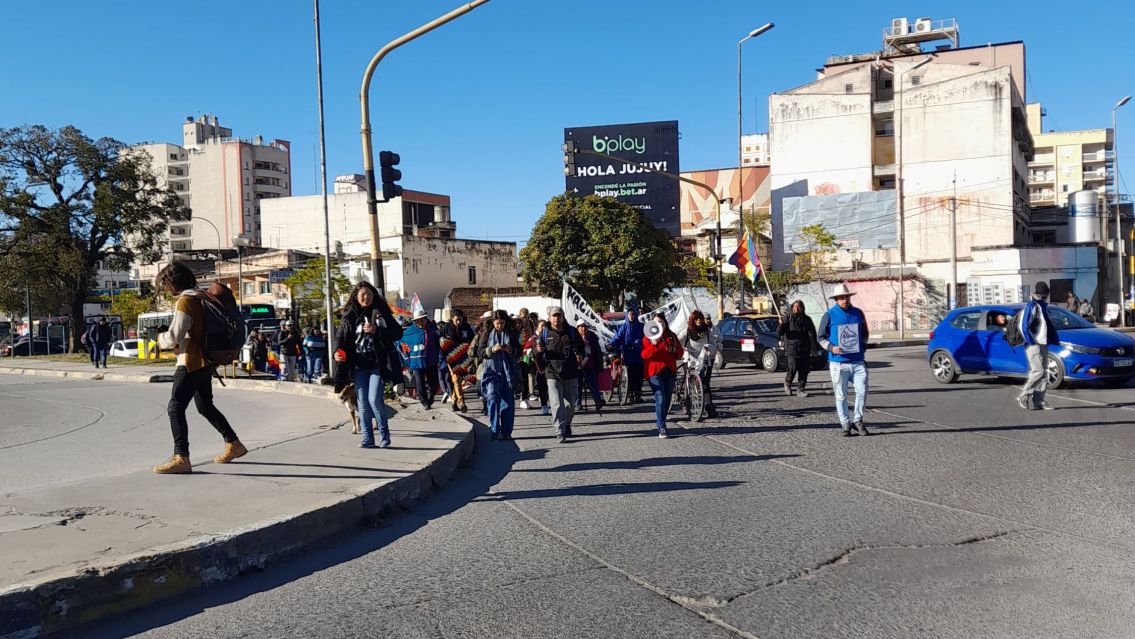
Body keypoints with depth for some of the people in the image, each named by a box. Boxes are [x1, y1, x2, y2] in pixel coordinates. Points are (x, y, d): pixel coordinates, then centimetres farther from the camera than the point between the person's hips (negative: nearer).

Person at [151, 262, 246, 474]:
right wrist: (180, 344, 14)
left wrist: (161, 339, 0)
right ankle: (234, 444, 27)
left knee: (175, 408, -9)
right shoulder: (200, 298, 12)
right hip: (205, 362, 10)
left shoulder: (185, 301, -16)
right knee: (205, 406, 21)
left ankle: (181, 458, -13)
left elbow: (173, 336, -20)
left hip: (192, 364, -10)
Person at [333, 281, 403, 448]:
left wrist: (377, 330, -17)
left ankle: (384, 435, 5)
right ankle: (367, 438, 13)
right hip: (359, 366, 3)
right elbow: (340, 337, 12)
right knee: (363, 402, 5)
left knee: (375, 399, -11)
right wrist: (338, 352, -7)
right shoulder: (350, 316, 8)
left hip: (377, 364, -3)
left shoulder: (381, 313, 0)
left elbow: (398, 333, -4)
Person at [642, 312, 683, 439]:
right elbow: (644, 355, -9)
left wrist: (674, 350, -5)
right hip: (655, 372, -5)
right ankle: (661, 428, -17)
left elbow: (680, 352, 17)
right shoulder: (648, 338, 2)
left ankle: (660, 422, 24)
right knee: (660, 399, -14)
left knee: (667, 399, 8)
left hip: (670, 371, 5)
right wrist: (654, 345, -23)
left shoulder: (672, 336, 13)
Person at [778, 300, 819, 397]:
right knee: (793, 368, -15)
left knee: (804, 369, -1)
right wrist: (781, 325, -26)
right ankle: (787, 383, 13)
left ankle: (802, 389, 10)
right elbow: (779, 334, -7)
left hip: (805, 350, 3)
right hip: (792, 348, -3)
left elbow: (813, 333, 18)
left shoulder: (807, 319, 11)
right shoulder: (788, 319, 1)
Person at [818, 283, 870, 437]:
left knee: (862, 391, -3)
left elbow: (864, 333, 23)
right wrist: (831, 347, -12)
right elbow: (821, 337, 4)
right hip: (838, 363, -3)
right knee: (841, 396, 3)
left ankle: (857, 420, 16)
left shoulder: (858, 313, 9)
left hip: (858, 362, 3)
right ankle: (845, 424, 14)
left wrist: (863, 346, 8)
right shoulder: (829, 315, -1)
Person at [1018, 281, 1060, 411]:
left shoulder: (1043, 307, 20)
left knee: (1044, 373, 7)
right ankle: (1023, 396, -9)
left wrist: (1055, 340, 14)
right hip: (1034, 345, -9)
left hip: (1043, 345, 9)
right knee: (1038, 371, -15)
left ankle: (1038, 400, 9)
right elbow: (1023, 326, -16)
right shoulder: (1032, 306, -8)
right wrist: (1031, 341, -16)